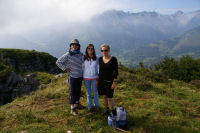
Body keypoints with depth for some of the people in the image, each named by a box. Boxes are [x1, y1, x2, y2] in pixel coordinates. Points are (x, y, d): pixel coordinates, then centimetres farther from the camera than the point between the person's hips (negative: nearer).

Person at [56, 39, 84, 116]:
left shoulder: (80, 54, 2)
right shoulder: (67, 55, -13)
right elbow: (58, 62, -8)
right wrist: (65, 69, -12)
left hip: (80, 76, 5)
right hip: (72, 77, -5)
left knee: (78, 91, 17)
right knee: (72, 92, -1)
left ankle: (77, 103, 38)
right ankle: (72, 109, 8)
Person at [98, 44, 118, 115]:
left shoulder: (113, 59, -11)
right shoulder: (100, 59, 2)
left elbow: (116, 71, -9)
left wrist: (114, 82, -12)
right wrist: (98, 80, 11)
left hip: (109, 81, -4)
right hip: (101, 80, 4)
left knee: (109, 98, 0)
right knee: (104, 96, 14)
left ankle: (112, 111, 19)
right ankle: (106, 109, 33)